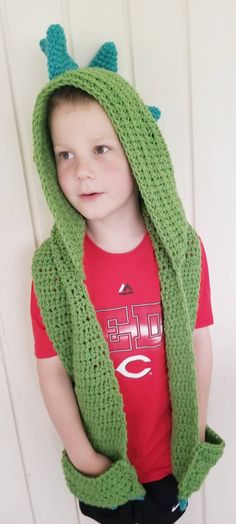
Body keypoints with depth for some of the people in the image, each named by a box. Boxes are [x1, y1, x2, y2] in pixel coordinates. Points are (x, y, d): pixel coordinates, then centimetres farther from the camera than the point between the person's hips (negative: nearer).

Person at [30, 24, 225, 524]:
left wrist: (198, 431, -3)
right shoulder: (52, 265, -21)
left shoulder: (185, 249, -18)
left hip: (172, 449, 1)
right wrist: (82, 456, -10)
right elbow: (52, 370, -14)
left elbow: (199, 344, -9)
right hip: (102, 456, 0)